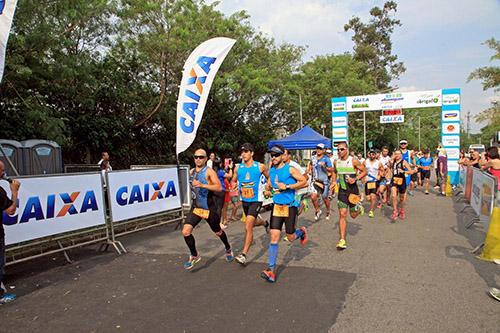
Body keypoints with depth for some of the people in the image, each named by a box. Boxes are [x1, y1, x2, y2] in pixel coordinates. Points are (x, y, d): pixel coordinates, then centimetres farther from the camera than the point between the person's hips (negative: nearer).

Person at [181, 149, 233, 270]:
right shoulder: (191, 172, 6)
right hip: (196, 207, 5)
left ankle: (228, 249, 45)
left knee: (218, 232, 15)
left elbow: (219, 188, -27)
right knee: (186, 231, -12)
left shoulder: (209, 171, -14)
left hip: (210, 208, -5)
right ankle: (194, 255, 10)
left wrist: (202, 185, -35)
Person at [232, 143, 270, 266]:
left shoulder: (260, 167, -8)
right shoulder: (238, 168, 0)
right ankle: (265, 222, 60)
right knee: (252, 223, 25)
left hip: (256, 200, -5)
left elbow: (269, 178, 9)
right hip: (244, 200, 5)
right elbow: (233, 181, 12)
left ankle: (243, 255, -9)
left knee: (248, 227, -15)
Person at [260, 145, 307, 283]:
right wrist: (267, 190, 4)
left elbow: (304, 182, -12)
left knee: (290, 237, 7)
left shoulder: (290, 169, -9)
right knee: (274, 237, -5)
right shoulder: (271, 171, 9)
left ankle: (301, 232, 43)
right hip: (276, 206, 4)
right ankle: (271, 269, -3)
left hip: (290, 206, -4)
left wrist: (287, 186, -19)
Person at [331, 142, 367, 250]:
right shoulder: (336, 162, 1)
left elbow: (364, 171, -4)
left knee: (353, 215, 9)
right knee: (342, 215, -5)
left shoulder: (353, 161, -12)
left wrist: (355, 179, -19)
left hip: (353, 190, -2)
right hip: (342, 190, 3)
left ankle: (359, 207, 46)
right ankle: (342, 240, -2)